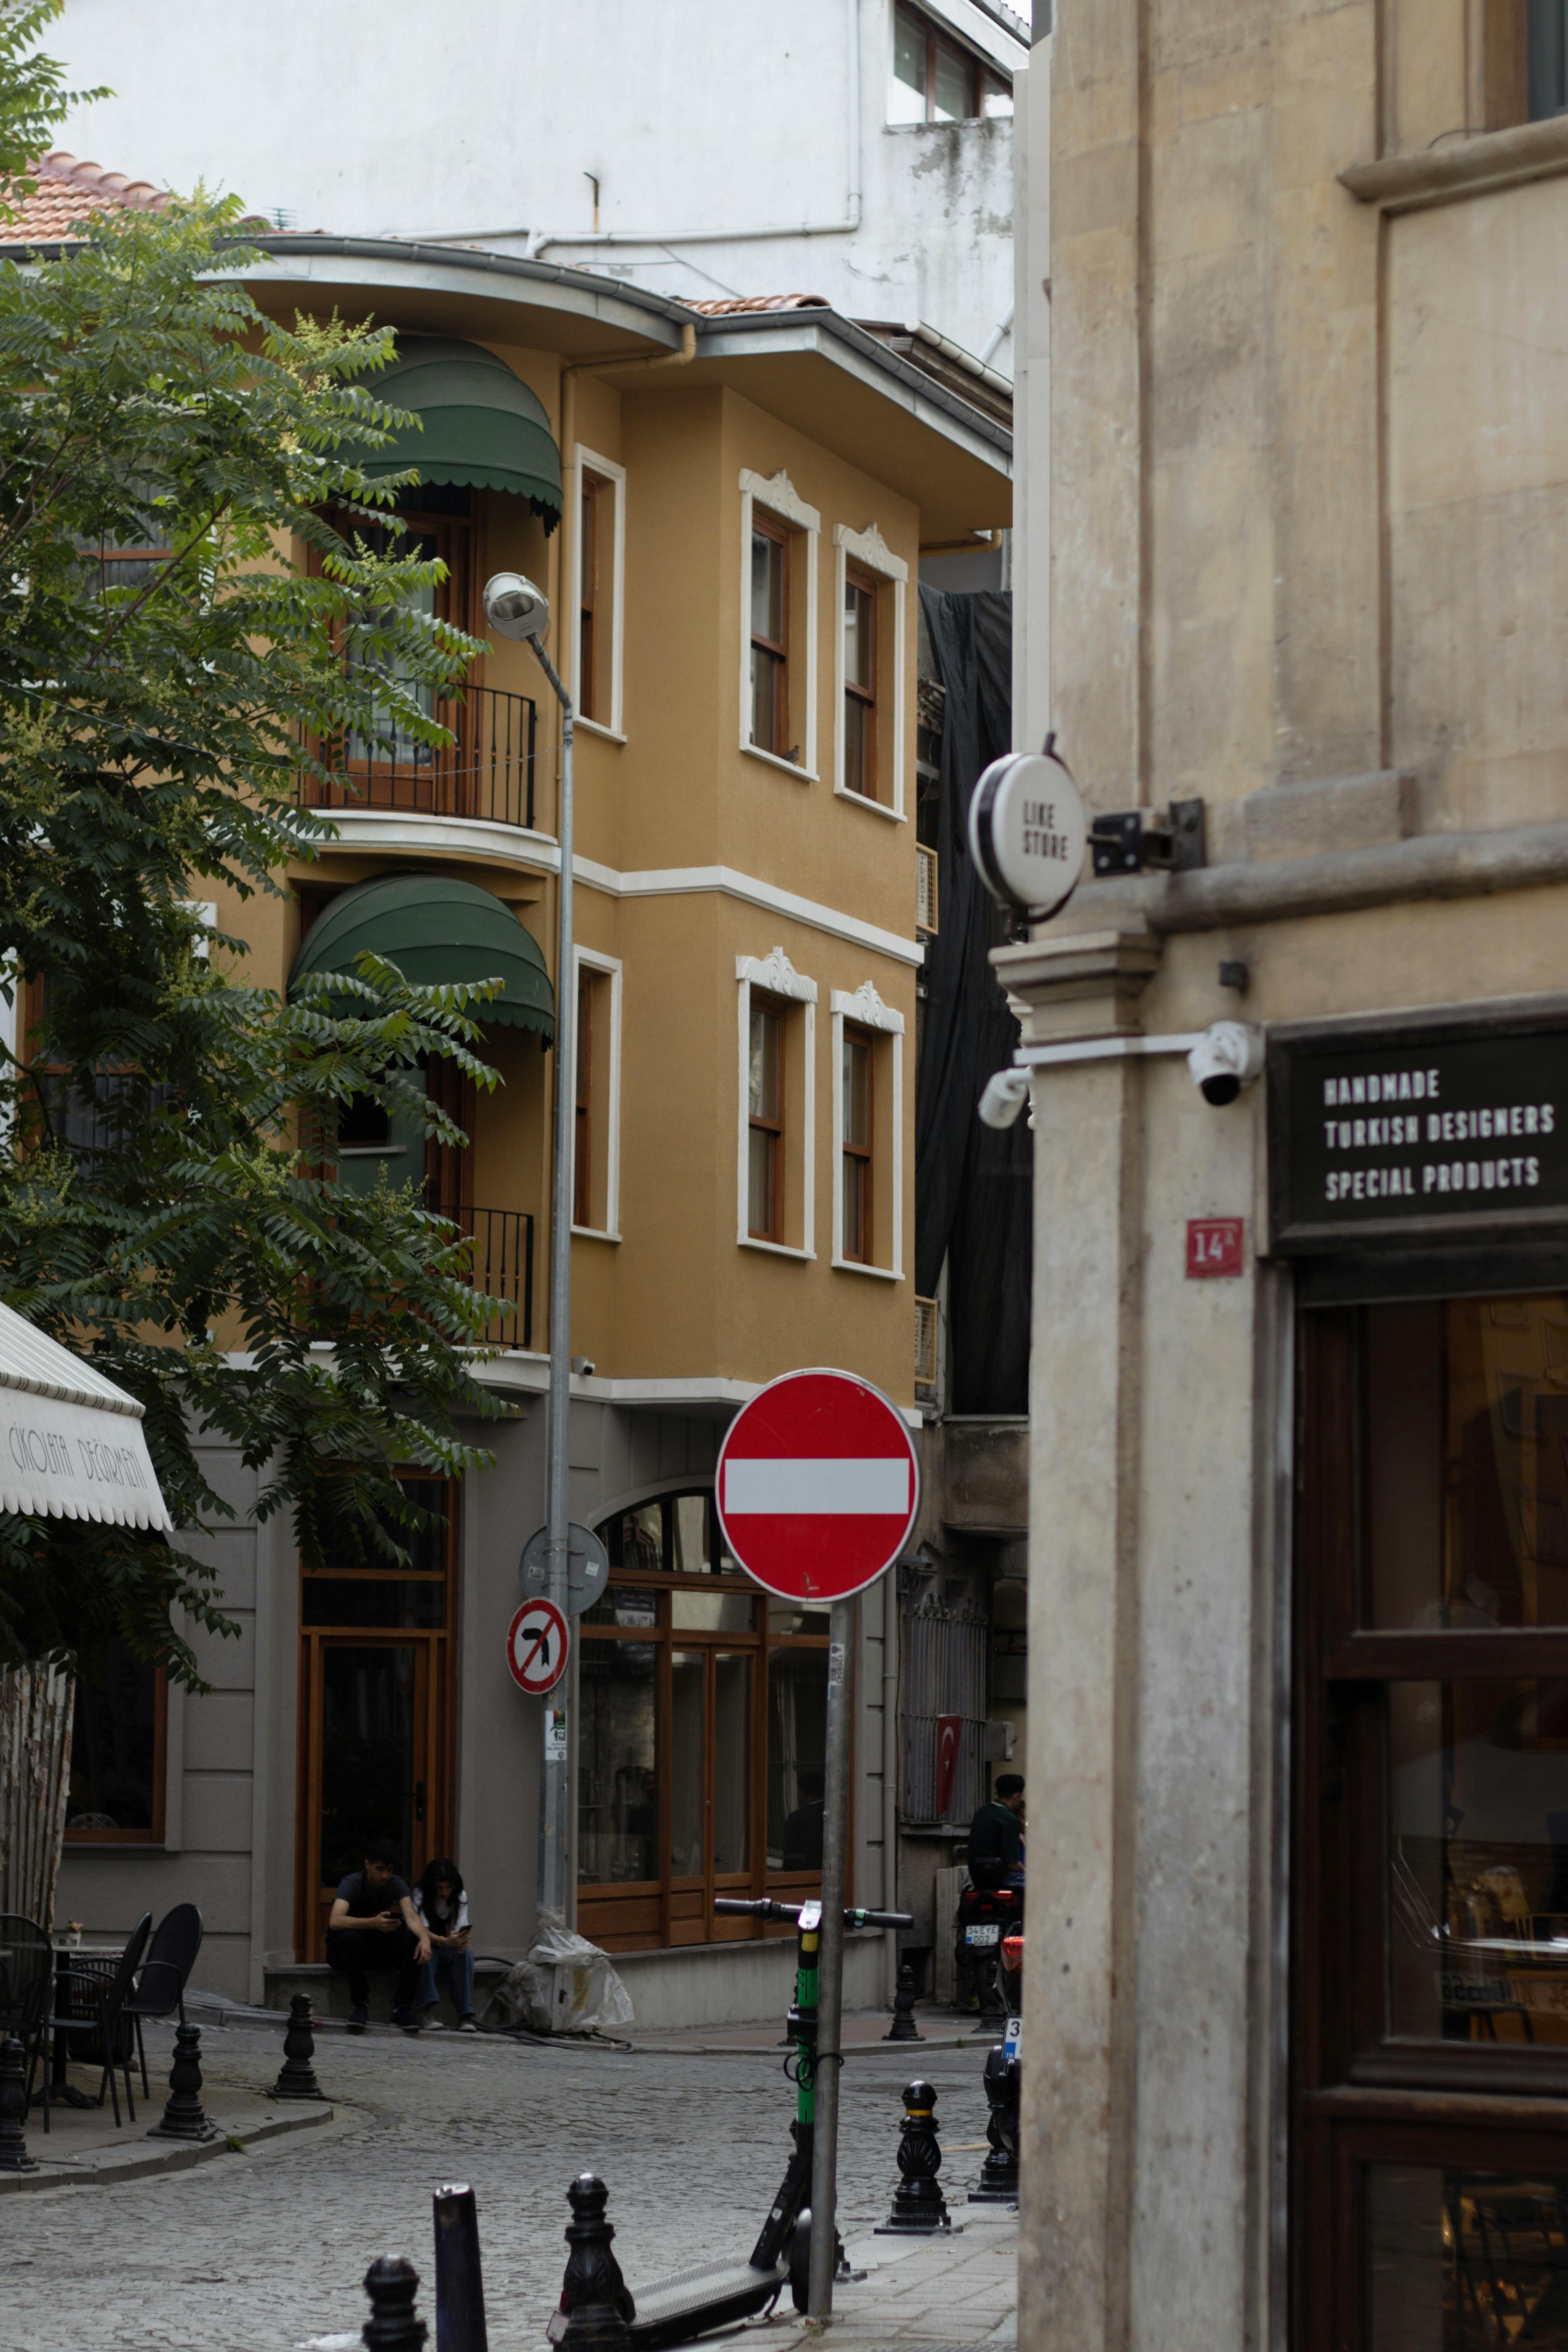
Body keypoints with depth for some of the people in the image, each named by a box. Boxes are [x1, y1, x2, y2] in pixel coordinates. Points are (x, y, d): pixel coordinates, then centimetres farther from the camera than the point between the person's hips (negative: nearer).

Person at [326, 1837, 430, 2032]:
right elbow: (335, 1921, -36)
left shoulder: (397, 1885, -6)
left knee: (415, 1942, -23)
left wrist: (425, 1938, -44)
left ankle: (400, 2007, -17)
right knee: (351, 1937, -39)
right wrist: (373, 1923, -50)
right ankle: (360, 2005, -25)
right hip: (343, 1949, -4)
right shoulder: (351, 1884, -20)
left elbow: (411, 1916, -21)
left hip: (377, 1947, 4)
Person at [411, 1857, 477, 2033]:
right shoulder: (419, 1896, -14)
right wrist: (447, 1941, -46)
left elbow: (461, 1930, -9)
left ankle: (466, 2014, -37)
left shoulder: (460, 1897, 0)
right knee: (426, 1952, -39)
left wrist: (462, 1941, -35)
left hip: (446, 1953, 3)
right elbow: (423, 1931, -26)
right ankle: (429, 2010, -47)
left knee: (465, 1954, -30)